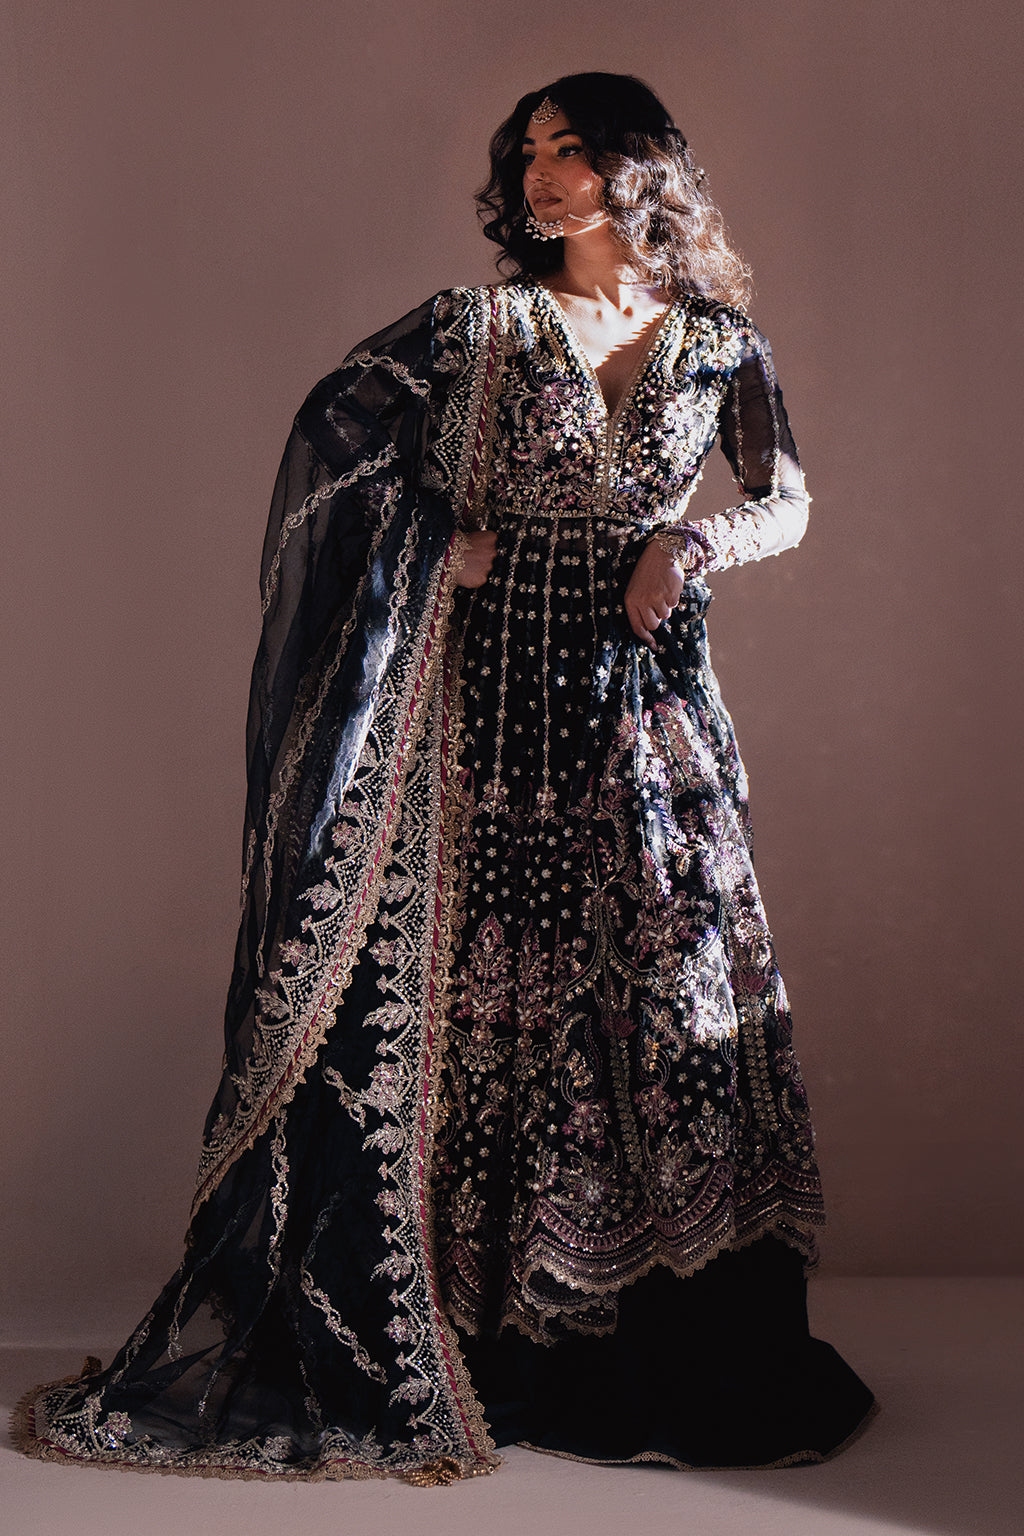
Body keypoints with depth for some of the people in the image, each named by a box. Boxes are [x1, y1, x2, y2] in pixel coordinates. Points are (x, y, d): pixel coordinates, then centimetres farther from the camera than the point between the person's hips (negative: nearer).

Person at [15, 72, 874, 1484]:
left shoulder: (719, 342, 8)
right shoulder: (486, 324, 3)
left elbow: (786, 503, 13)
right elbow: (334, 418, 3)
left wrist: (695, 541, -6)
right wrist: (443, 530, -6)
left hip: (654, 700, 2)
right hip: (504, 694, -1)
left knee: (677, 990, 2)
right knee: (496, 984, 1)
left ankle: (698, 1353, 13)